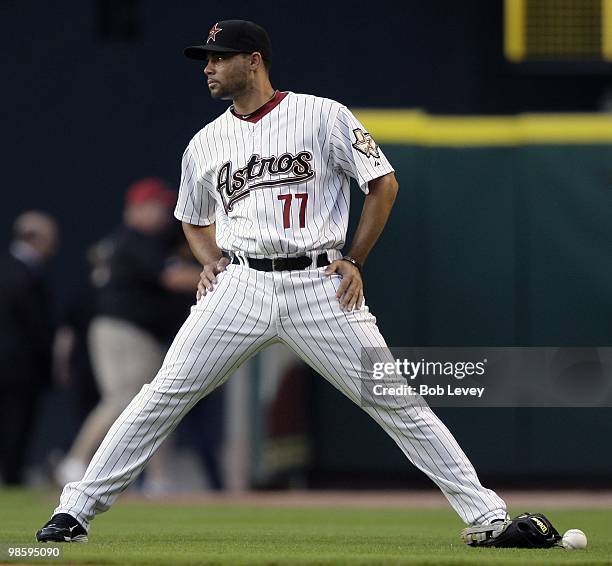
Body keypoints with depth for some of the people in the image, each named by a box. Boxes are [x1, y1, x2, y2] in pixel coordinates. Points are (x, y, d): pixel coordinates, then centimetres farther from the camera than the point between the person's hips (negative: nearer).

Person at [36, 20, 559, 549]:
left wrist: (354, 260, -1)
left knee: (397, 401, -5)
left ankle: (487, 513, -1)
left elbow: (384, 184, 4)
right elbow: (195, 220, 29)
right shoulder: (206, 143, 13)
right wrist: (211, 261, 8)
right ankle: (76, 509, -2)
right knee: (165, 394, -7)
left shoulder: (324, 116, 1)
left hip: (319, 285, -3)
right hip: (241, 284, 3)